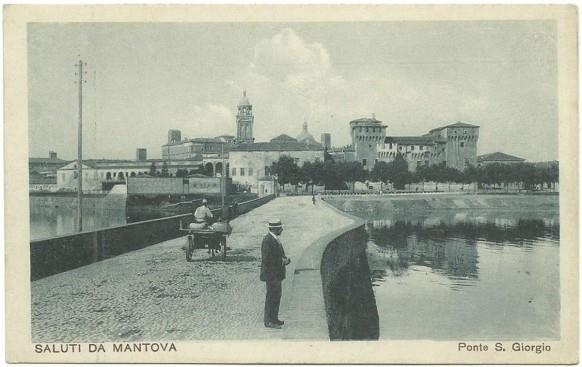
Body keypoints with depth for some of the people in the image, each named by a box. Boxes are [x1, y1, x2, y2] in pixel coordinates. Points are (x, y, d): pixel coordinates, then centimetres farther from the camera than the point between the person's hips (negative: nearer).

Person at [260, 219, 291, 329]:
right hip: (271, 274, -10)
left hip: (276, 273, 10)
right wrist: (282, 261, -19)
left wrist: (285, 259, 0)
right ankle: (268, 321, 7)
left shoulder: (275, 239, 10)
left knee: (276, 296, 17)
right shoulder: (267, 240, -21)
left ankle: (273, 318, 28)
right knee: (271, 297, -2)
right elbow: (266, 260, -25)